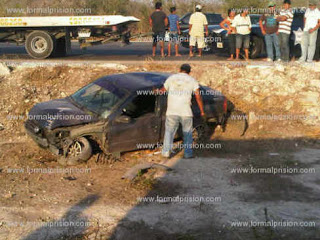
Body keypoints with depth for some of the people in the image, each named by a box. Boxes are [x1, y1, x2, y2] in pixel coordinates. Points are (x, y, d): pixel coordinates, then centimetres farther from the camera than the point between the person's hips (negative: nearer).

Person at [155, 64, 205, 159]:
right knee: (187, 133, 13)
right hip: (186, 112, -1)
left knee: (169, 131, 13)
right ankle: (188, 153, 14)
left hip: (171, 111, 1)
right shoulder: (192, 80, 5)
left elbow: (163, 90, 21)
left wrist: (157, 91, 44)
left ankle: (166, 152, 6)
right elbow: (198, 97, -2)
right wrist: (202, 112, 2)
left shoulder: (171, 78, 10)